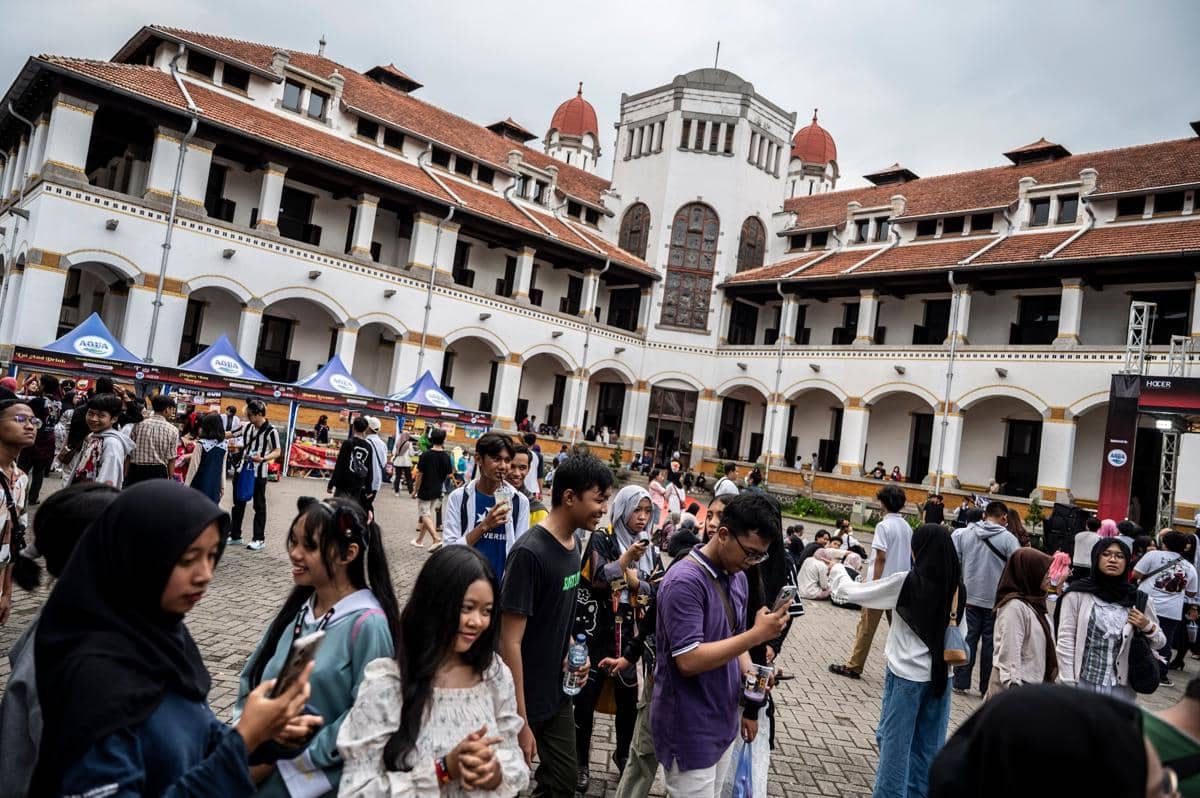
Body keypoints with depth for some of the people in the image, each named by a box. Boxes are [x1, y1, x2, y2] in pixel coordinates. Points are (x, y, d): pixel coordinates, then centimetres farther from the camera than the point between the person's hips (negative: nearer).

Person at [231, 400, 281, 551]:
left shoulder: (271, 431, -14)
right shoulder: (247, 427, 4)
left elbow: (277, 452, -13)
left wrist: (263, 459, -28)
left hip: (259, 474, -6)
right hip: (243, 470, 6)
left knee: (259, 506, 3)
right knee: (238, 503, 13)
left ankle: (259, 539, 9)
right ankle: (235, 536, 24)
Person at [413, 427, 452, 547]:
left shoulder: (425, 455, -15)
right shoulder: (446, 456, -5)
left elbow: (420, 474, -11)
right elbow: (449, 474, 0)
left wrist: (416, 488, 0)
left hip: (425, 490, -4)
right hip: (438, 490, 4)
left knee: (424, 515, 2)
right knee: (428, 514, 16)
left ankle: (436, 539, -14)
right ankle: (420, 539, 25)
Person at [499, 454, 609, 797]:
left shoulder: (574, 542, 1)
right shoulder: (530, 553, -24)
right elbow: (510, 643, -22)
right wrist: (520, 722, -21)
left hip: (558, 692, 7)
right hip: (524, 700, -7)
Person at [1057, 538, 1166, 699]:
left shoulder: (1138, 599, 3)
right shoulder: (1077, 594, -6)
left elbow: (1160, 642, 14)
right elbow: (1065, 641, -6)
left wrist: (1147, 627, -7)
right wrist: (1068, 685, -9)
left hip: (1120, 688, 3)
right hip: (1082, 684, -2)